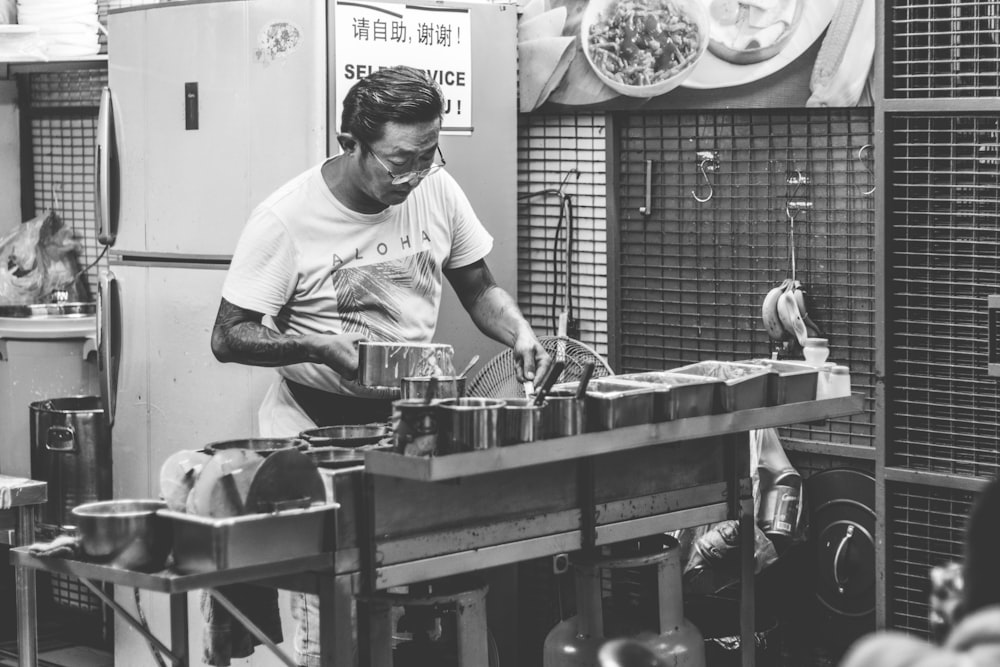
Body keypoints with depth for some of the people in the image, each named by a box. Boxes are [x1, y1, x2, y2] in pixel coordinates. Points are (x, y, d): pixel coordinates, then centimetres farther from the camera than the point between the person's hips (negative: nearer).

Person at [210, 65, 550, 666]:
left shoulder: (437, 190, 0)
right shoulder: (286, 219, -13)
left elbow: (480, 289, 14)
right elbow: (228, 337, -10)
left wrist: (520, 335, -6)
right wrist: (321, 347, -24)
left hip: (411, 413, 4)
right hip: (316, 420, -4)